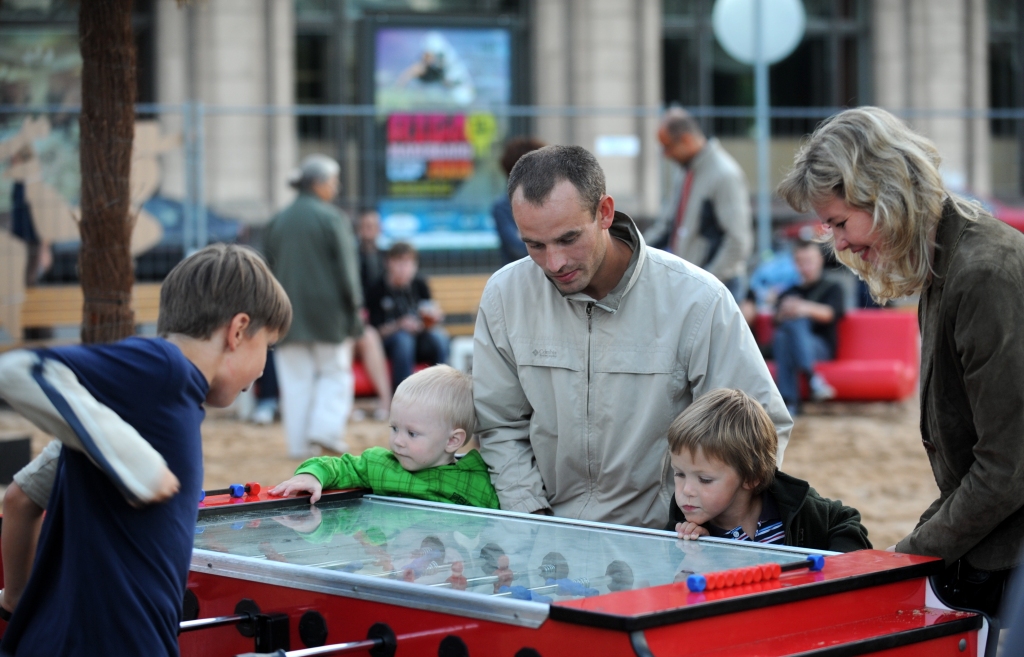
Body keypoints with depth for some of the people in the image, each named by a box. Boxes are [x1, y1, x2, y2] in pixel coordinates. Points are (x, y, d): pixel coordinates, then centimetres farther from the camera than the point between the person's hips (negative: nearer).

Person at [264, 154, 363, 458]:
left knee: (295, 379, 6)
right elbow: (346, 269, -8)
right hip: (327, 310, -4)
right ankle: (326, 429, -8)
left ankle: (299, 444, 4)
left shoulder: (278, 222, 8)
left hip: (288, 315, 4)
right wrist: (354, 309, -3)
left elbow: (269, 269, 12)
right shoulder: (332, 219, -8)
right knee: (335, 373, 8)